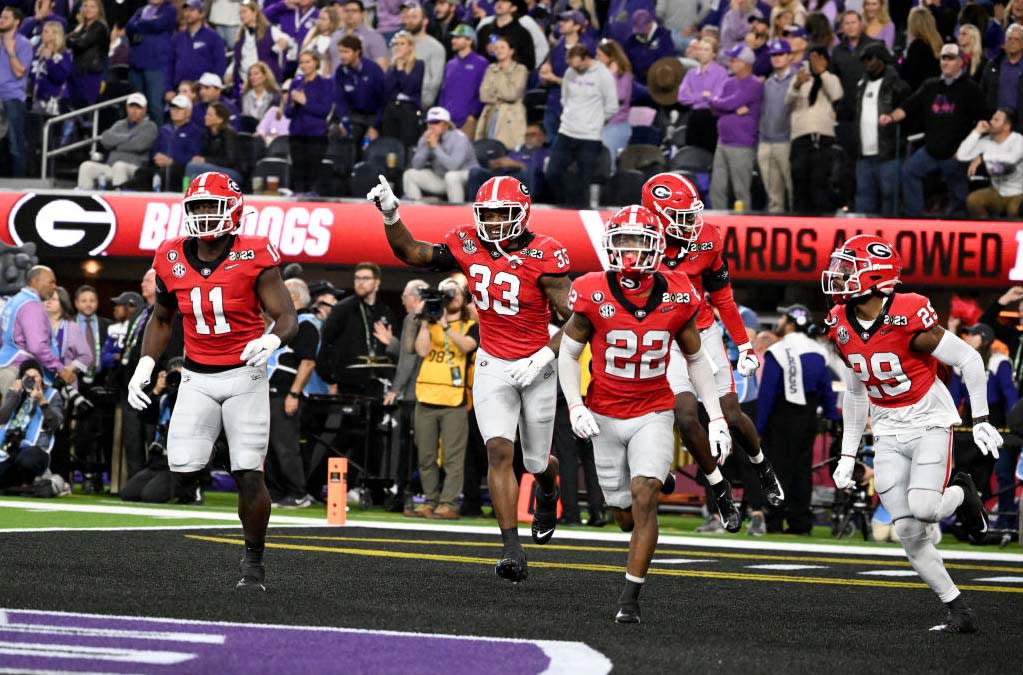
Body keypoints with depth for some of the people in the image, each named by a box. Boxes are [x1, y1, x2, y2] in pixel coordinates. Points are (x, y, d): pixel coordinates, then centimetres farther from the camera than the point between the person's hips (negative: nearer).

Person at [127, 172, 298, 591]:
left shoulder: (252, 258, -10)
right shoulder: (172, 260, 2)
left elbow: (288, 319, -10)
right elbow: (162, 319, 19)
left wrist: (271, 341, -32)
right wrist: (145, 364, 7)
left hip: (245, 375, -3)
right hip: (197, 379, 3)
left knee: (248, 474, -6)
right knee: (182, 473, -12)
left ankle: (253, 562, 10)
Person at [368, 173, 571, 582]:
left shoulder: (543, 257, -17)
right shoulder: (468, 245, -4)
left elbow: (574, 321, -16)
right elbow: (414, 254, 5)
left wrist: (545, 356, -26)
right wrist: (390, 215, -8)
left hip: (536, 368, -2)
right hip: (492, 366, 2)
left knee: (536, 461, 12)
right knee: (499, 451, -14)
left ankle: (548, 491, 52)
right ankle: (512, 552, -16)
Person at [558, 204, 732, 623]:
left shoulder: (676, 297, -9)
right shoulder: (593, 295, -13)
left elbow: (696, 359, 5)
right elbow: (569, 353, -1)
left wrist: (717, 417, 1)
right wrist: (575, 407, -15)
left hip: (653, 415, -1)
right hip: (605, 416, 1)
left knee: (644, 496, -18)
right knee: (625, 515, 7)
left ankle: (630, 598, -13)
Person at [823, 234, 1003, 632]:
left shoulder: (908, 318, -22)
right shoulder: (842, 326, -1)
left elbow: (969, 360, -14)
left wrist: (981, 420, -12)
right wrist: (848, 454, 13)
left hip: (930, 424, -6)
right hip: (889, 433, 6)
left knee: (924, 508, -24)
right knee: (908, 530, -5)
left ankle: (962, 494, 12)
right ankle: (959, 612, 3)